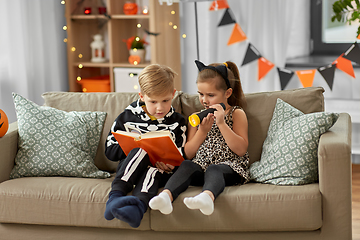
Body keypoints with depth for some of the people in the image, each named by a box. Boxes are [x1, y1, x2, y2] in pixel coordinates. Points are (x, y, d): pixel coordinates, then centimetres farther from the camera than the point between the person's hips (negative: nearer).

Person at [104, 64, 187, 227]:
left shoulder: (177, 122, 10)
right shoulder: (127, 117, 7)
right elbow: (109, 150, 6)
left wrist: (170, 164, -17)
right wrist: (138, 146, -10)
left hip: (158, 173, 0)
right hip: (127, 170, 0)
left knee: (153, 168, -36)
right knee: (142, 149, -31)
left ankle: (139, 205, -64)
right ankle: (116, 195, -46)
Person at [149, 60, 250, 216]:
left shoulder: (237, 114, 8)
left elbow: (241, 150, -6)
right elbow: (188, 154, 12)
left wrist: (221, 123, -15)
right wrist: (202, 131, -4)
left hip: (230, 168, -4)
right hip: (201, 166, 4)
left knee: (213, 170, -36)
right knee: (186, 166, -28)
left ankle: (207, 196, -67)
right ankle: (166, 196, -53)